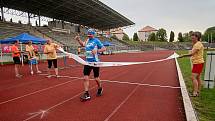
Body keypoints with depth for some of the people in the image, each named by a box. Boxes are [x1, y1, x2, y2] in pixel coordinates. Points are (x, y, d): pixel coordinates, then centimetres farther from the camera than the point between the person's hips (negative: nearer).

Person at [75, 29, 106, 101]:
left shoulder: (96, 40, -6)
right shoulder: (87, 40, 9)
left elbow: (104, 48, -8)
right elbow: (83, 44, 29)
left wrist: (97, 50, -23)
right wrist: (78, 40, 11)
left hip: (95, 62, -5)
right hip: (87, 62, 5)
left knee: (96, 78, 8)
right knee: (85, 78, -2)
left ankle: (100, 88, 37)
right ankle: (86, 94, 6)